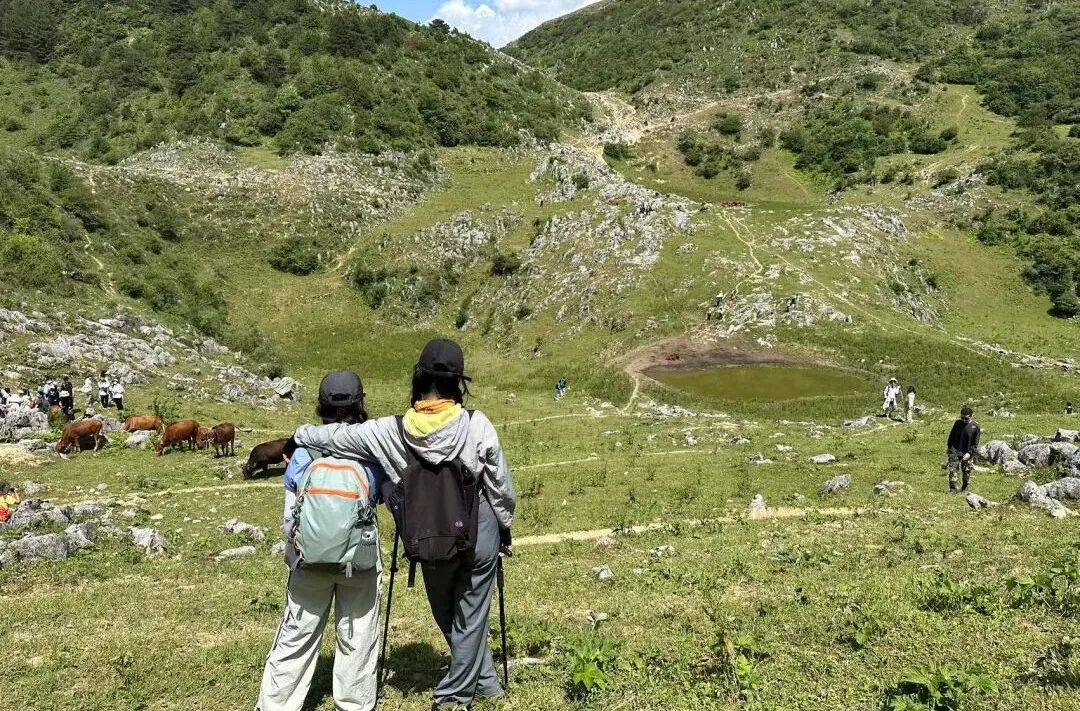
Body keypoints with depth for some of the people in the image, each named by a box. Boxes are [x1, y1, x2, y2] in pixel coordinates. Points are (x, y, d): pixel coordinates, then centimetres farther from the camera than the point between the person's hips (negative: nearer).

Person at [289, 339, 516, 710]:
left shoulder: (393, 431, -15)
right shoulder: (477, 425, -17)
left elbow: (341, 435, -2)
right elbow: (500, 484, -8)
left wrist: (298, 437, 17)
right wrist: (506, 525, 9)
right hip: (479, 532, -1)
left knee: (447, 617, 23)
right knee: (471, 613, 15)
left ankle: (483, 681, 35)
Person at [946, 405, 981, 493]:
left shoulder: (975, 427, -6)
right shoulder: (957, 423, 2)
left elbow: (975, 443, -5)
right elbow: (951, 436, 14)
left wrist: (970, 453, -14)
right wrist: (949, 447, 12)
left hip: (967, 453, -1)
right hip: (955, 451, 1)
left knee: (966, 472, 7)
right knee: (952, 469, -11)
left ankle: (964, 489, 25)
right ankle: (952, 489, -5)